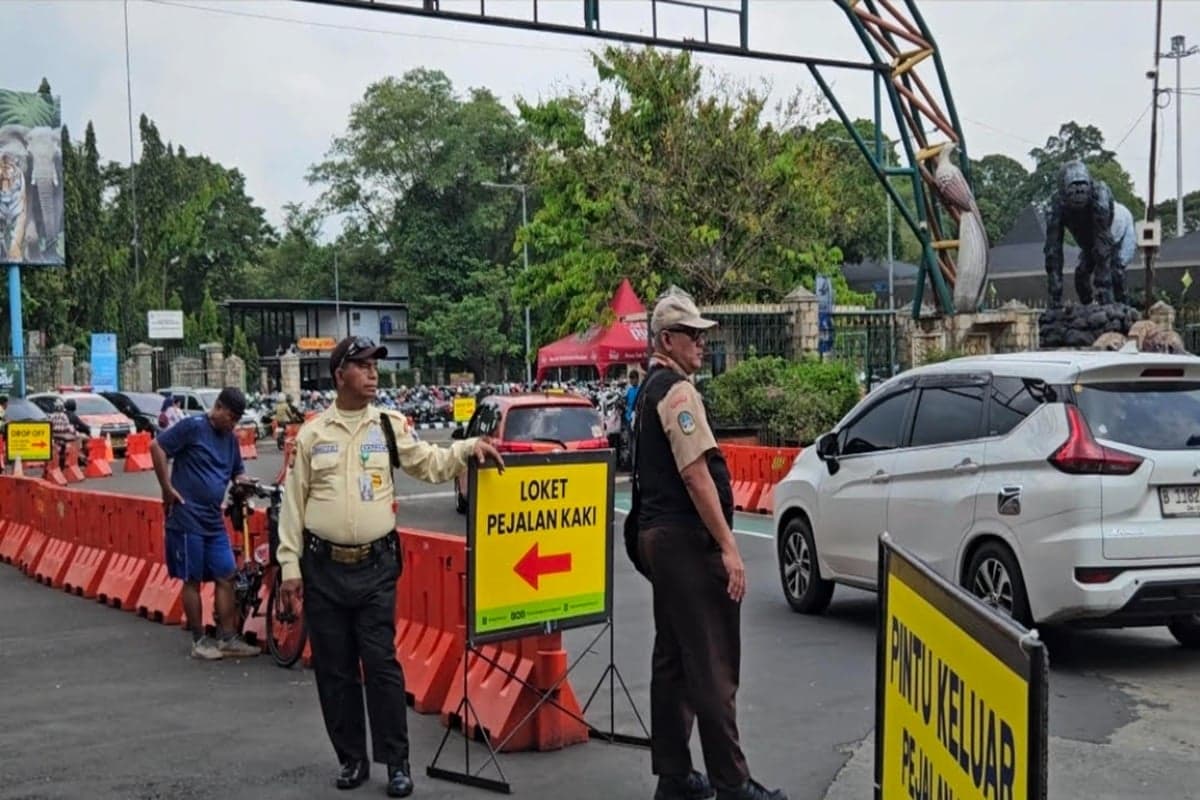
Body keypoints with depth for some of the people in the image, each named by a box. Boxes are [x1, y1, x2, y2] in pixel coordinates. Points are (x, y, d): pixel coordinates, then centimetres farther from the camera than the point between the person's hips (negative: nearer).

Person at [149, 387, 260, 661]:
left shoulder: (230, 439, 12)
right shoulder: (193, 427, -10)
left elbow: (237, 472, 22)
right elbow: (156, 447, -12)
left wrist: (244, 484, -2)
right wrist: (167, 489, -12)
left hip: (214, 521, 7)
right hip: (187, 518, -7)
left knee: (226, 577, 5)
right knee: (193, 580, 2)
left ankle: (227, 639, 12)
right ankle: (199, 641, 12)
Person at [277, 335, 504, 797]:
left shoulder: (390, 426, 4)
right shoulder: (312, 433, 2)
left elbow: (430, 464, 3)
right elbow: (294, 502, 3)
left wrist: (469, 448, -16)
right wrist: (290, 567, 0)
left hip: (375, 565, 0)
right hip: (322, 567, 1)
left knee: (382, 664, 0)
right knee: (334, 668, 8)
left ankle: (396, 762, 9)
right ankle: (352, 759, 21)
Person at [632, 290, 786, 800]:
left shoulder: (649, 391, 17)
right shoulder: (678, 390, -13)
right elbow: (695, 473, -20)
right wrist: (728, 546, -18)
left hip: (658, 534, 10)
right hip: (687, 539, -10)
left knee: (672, 658, 13)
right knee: (712, 665, -6)